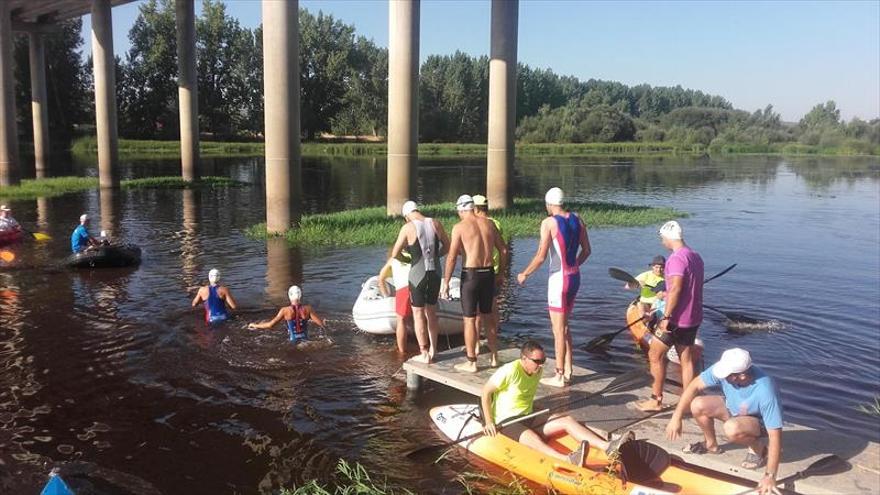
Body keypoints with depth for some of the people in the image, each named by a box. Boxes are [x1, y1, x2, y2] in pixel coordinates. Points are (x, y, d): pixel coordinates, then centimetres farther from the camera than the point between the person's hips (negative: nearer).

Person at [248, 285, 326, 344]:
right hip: (305, 341, 1)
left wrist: (255, 325, 15)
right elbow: (321, 323, -1)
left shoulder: (285, 310, -4)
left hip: (293, 342, -1)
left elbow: (270, 324, -1)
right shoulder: (307, 309, -1)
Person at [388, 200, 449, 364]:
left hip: (418, 274, -5)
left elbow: (394, 254, -4)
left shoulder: (408, 228, -10)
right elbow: (447, 245, 13)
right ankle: (433, 350, 25)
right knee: (432, 312, 18)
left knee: (418, 314, 7)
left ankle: (425, 355, 11)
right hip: (435, 273, 5)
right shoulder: (435, 224, 1)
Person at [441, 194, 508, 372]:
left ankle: (471, 363, 10)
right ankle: (494, 357, 28)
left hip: (470, 274, -5)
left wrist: (445, 282, -8)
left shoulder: (459, 227, -8)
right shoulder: (489, 224, 7)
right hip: (488, 273, 5)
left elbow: (452, 257, -13)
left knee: (469, 319, 4)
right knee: (488, 315, 19)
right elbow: (503, 250, 10)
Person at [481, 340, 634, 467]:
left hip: (528, 418, 8)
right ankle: (568, 460, -65)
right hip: (506, 422, -8)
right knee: (534, 439, -37)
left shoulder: (537, 370, 7)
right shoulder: (510, 371, -18)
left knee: (567, 420, -12)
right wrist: (489, 422, -18)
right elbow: (486, 392, -15)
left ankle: (608, 447, -30)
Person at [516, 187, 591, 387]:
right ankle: (567, 371, 25)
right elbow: (586, 250, 13)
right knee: (564, 325, 20)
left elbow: (541, 256, -18)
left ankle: (559, 377, 10)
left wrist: (524, 274, -4)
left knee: (558, 329, 1)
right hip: (575, 277, 7)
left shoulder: (549, 223, -14)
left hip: (559, 278, -7)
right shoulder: (577, 220, 7)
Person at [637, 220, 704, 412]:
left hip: (676, 319, -9)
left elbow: (676, 289, -25)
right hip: (693, 318, 9)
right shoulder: (695, 256, 11)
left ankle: (656, 400, 6)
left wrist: (666, 317, -23)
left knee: (655, 356, 2)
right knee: (686, 359, 12)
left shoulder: (677, 258, -18)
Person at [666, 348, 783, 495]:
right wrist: (676, 417, -20)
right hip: (733, 407, 5)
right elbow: (695, 386, -17)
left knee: (732, 428, -37)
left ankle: (758, 446, -3)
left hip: (761, 422, -5)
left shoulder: (765, 392, -39)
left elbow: (775, 435, -36)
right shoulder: (725, 368, -27)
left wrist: (770, 476, -37)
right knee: (698, 405, -19)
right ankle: (711, 444, 9)